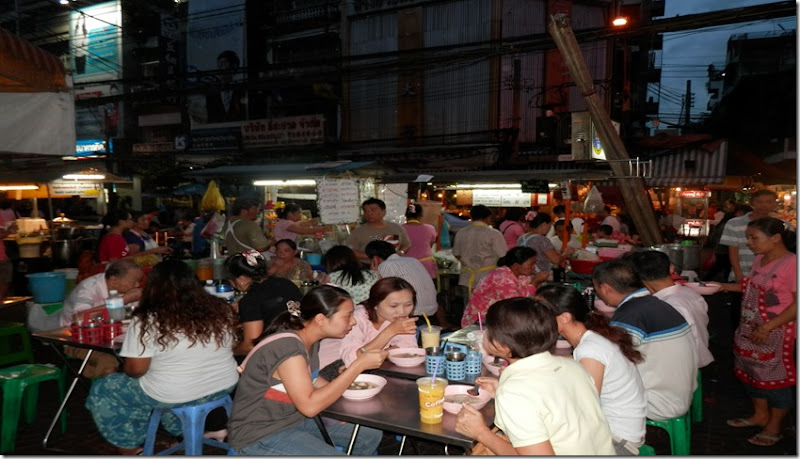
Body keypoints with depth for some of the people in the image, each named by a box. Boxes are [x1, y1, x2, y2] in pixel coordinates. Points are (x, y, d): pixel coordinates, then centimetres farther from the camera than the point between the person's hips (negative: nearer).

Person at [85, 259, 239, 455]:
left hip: (172, 396, -5)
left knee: (101, 390, 17)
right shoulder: (220, 309, -3)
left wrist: (125, 369, 9)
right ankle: (182, 430, 36)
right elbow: (224, 349, 7)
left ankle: (130, 449, 24)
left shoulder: (147, 320, -16)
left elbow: (136, 369, -13)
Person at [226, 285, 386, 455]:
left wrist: (341, 393, -4)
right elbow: (309, 406, -31)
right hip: (259, 436, -8)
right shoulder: (287, 347, -28)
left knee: (371, 435, 7)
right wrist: (359, 365, -29)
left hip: (295, 419, 9)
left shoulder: (309, 341, -1)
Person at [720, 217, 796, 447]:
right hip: (750, 329, 8)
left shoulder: (792, 263, -21)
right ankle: (760, 415, 39)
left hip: (776, 334, -8)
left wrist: (768, 327, -23)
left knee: (775, 378, 8)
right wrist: (722, 286, 4)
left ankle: (773, 428, 26)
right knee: (753, 372, 19)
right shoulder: (760, 259, 4)